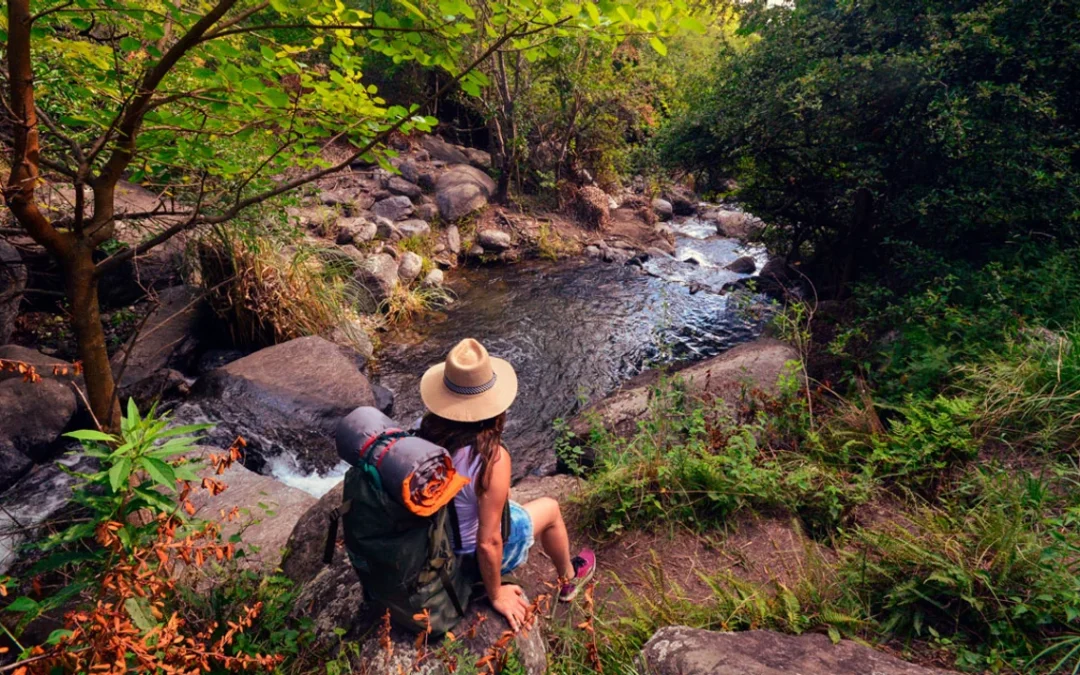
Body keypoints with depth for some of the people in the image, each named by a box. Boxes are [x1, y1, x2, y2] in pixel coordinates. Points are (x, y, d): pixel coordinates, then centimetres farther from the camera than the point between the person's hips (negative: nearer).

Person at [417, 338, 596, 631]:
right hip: (472, 553, -5)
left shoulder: (428, 429, -21)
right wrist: (496, 596, -11)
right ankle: (569, 578, 48)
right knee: (550, 508, 19)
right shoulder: (492, 459, -37)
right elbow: (488, 543, -29)